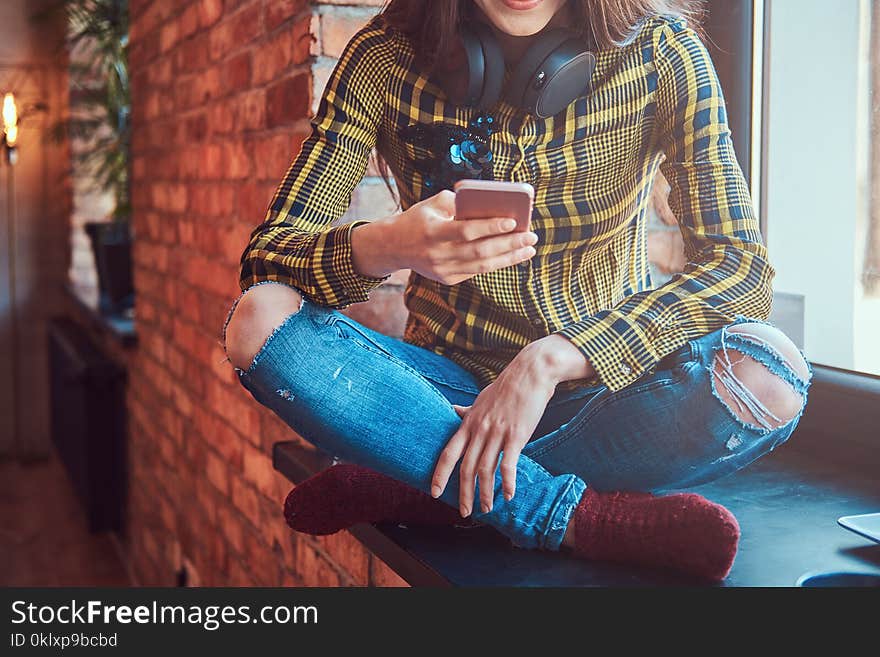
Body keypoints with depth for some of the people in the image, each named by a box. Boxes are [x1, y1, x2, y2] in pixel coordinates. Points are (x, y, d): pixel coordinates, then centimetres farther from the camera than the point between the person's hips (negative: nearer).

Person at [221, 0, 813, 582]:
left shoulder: (659, 52, -8)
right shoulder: (386, 57, -7)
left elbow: (742, 263, -16)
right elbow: (265, 253, -10)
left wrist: (548, 361, -27)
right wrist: (384, 247, -34)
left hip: (602, 389, 0)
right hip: (451, 388, 1)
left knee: (770, 376, -30)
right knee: (258, 320, -24)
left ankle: (409, 487, -21)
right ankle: (572, 514, -25)